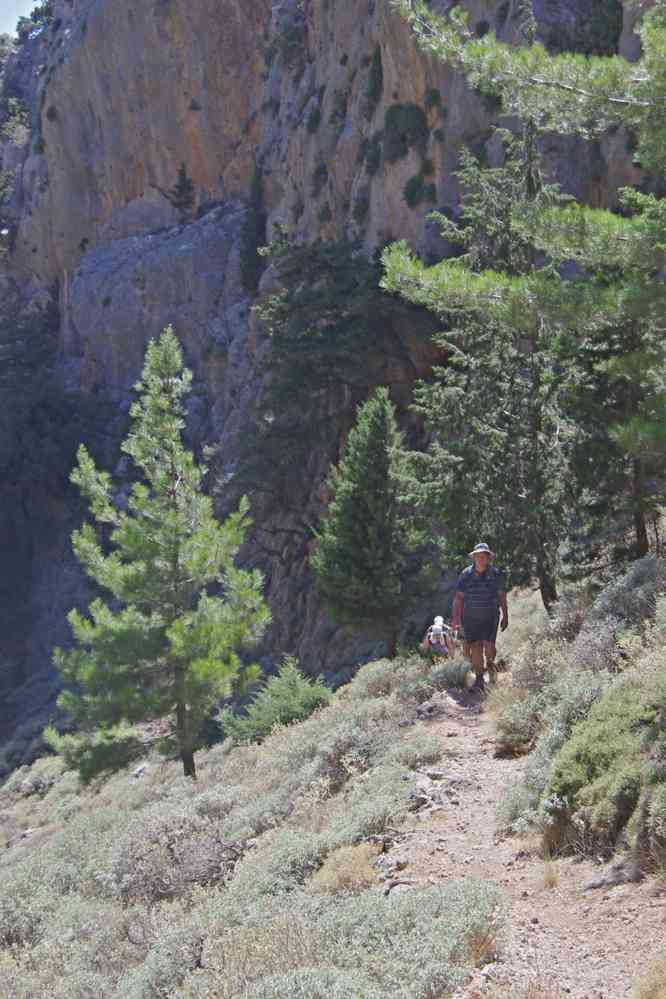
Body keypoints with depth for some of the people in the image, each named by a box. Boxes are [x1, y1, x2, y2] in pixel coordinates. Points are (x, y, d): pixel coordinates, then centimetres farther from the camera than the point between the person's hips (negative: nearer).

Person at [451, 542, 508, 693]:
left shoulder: (495, 574, -3)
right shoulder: (466, 574, -3)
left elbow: (502, 596, 6)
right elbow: (458, 597, 2)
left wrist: (505, 617, 8)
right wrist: (456, 617, -3)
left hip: (490, 617, -1)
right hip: (470, 618, 1)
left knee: (489, 645, -14)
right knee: (475, 648, 1)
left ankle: (490, 664, 21)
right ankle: (479, 680, 14)